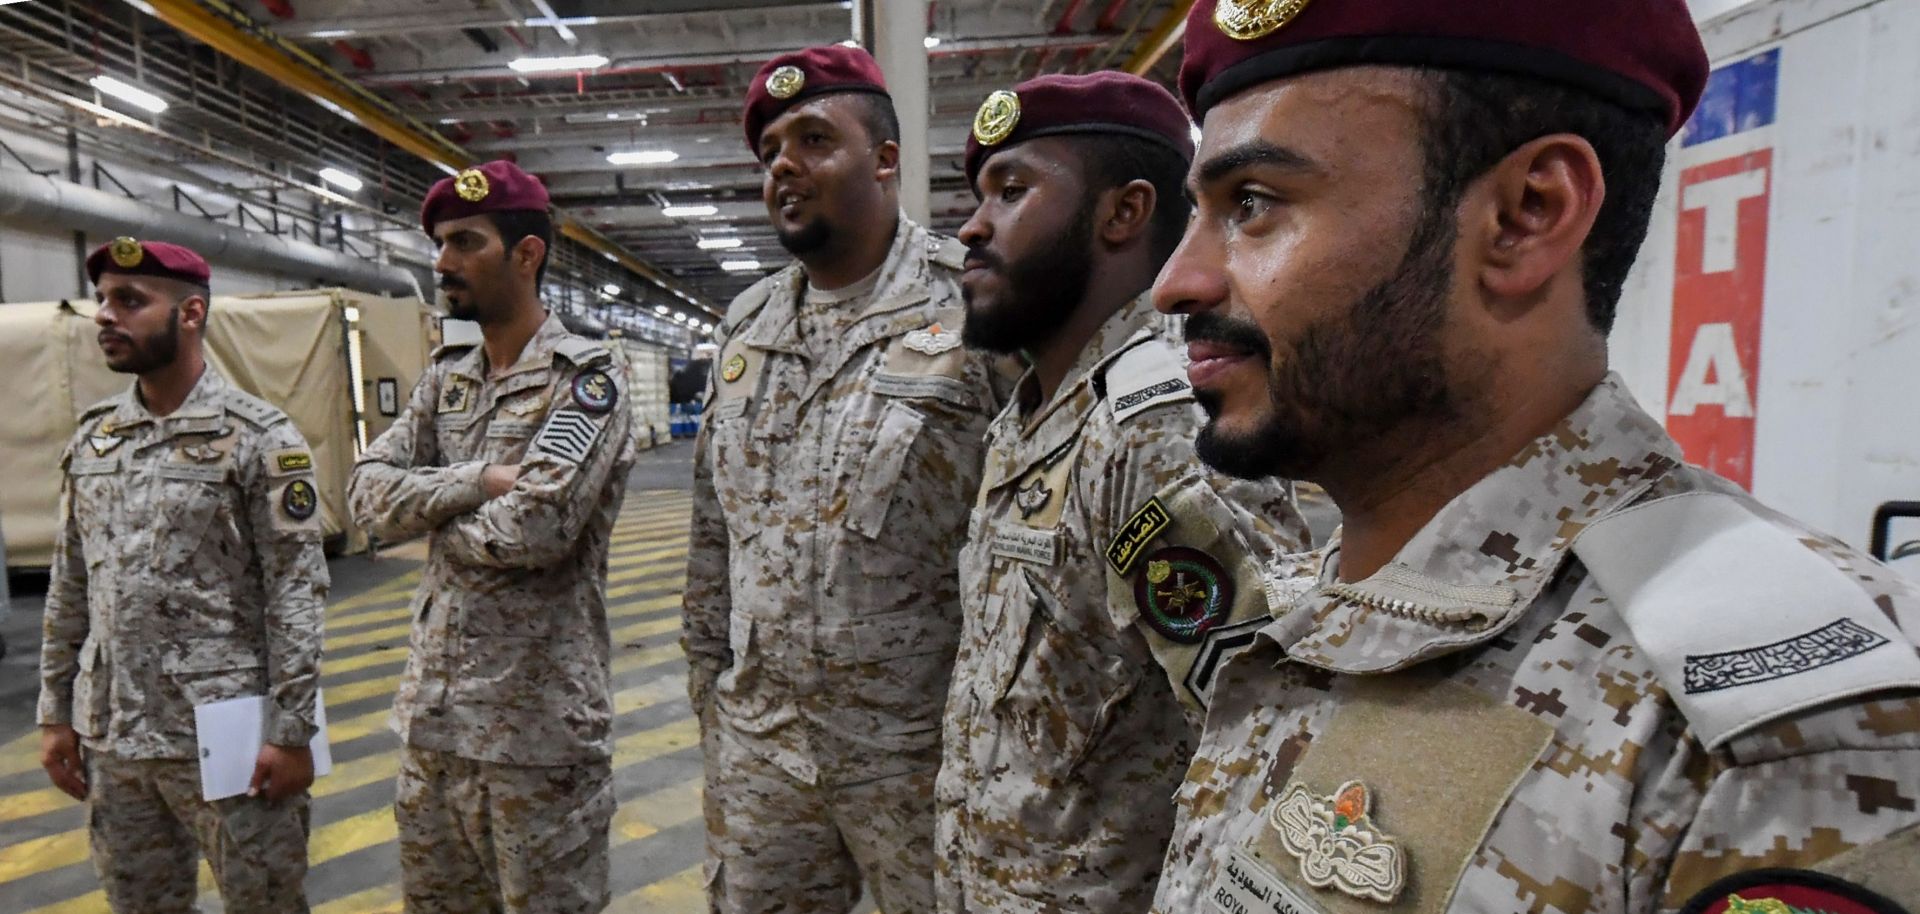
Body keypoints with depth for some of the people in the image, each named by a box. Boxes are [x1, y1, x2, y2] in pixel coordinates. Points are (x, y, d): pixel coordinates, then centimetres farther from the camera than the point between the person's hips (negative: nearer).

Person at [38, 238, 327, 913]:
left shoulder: (259, 437, -11)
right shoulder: (90, 440, 8)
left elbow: (297, 595, -14)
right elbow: (69, 589, 14)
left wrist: (292, 732, -16)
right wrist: (56, 712, 11)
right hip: (110, 738, 6)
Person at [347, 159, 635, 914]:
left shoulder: (585, 378, -12)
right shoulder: (444, 379, 11)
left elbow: (533, 527, -24)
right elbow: (367, 491, 1)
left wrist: (431, 515, -5)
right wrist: (479, 480, -15)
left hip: (538, 723, -7)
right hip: (435, 710, 7)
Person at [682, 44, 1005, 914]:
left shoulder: (975, 309, -12)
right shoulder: (747, 322, 8)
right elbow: (713, 525, 13)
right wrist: (707, 677, 13)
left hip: (925, 745, -5)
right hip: (754, 740, 6)